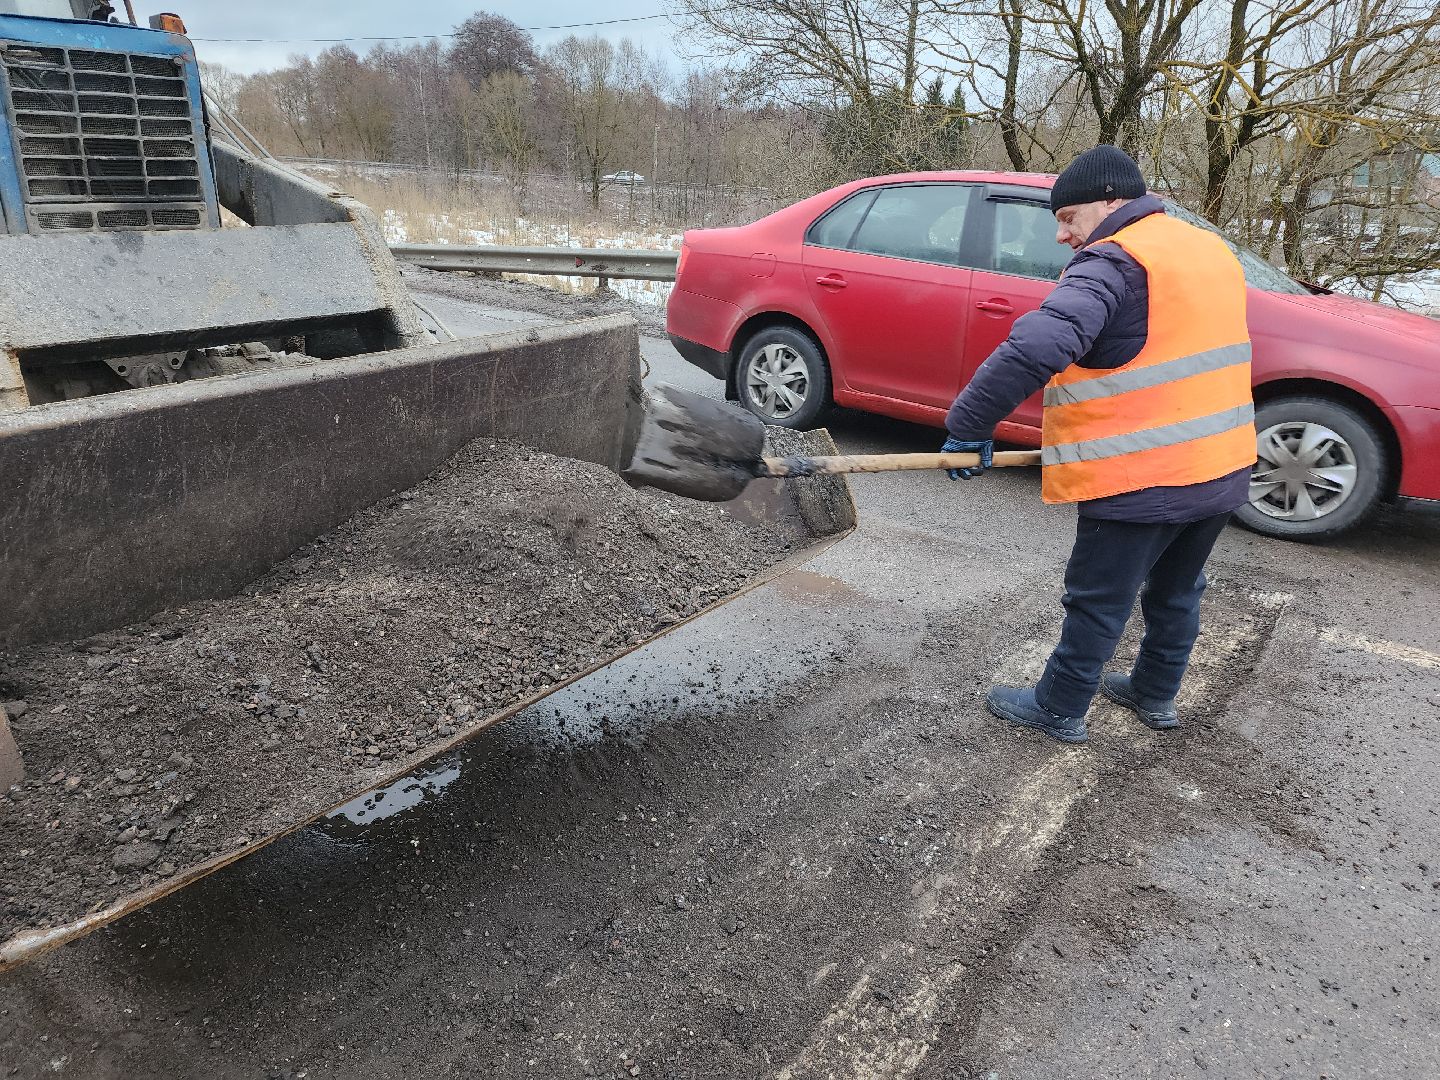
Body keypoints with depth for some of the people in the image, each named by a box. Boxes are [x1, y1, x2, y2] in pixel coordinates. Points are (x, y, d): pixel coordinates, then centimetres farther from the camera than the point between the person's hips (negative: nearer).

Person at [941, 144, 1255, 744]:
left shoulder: (1113, 264, -17)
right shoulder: (1211, 250, 12)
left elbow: (1035, 348, -33)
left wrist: (969, 423, -25)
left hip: (1140, 480, -8)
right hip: (1224, 468, 9)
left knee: (1098, 604, 7)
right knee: (1176, 591, 23)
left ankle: (1058, 710, 23)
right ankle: (1156, 695, 40)